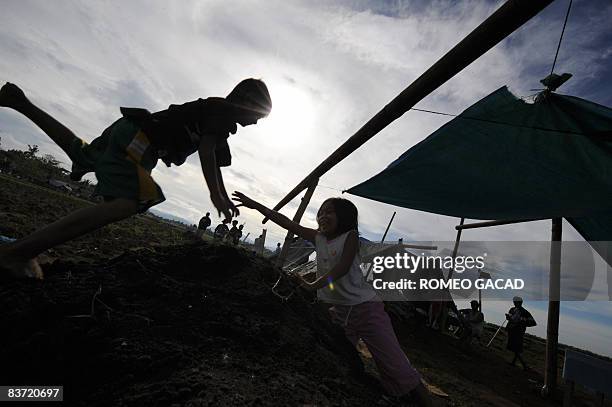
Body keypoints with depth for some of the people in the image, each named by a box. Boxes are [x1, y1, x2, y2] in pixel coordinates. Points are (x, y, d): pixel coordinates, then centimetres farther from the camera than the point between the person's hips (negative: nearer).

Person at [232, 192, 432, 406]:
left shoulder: (350, 236, -9)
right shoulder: (319, 238, 5)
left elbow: (343, 267, -22)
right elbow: (288, 223, 3)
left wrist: (314, 285, -33)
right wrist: (254, 204, 3)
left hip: (366, 308, -5)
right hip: (338, 312, 5)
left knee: (398, 368, -1)